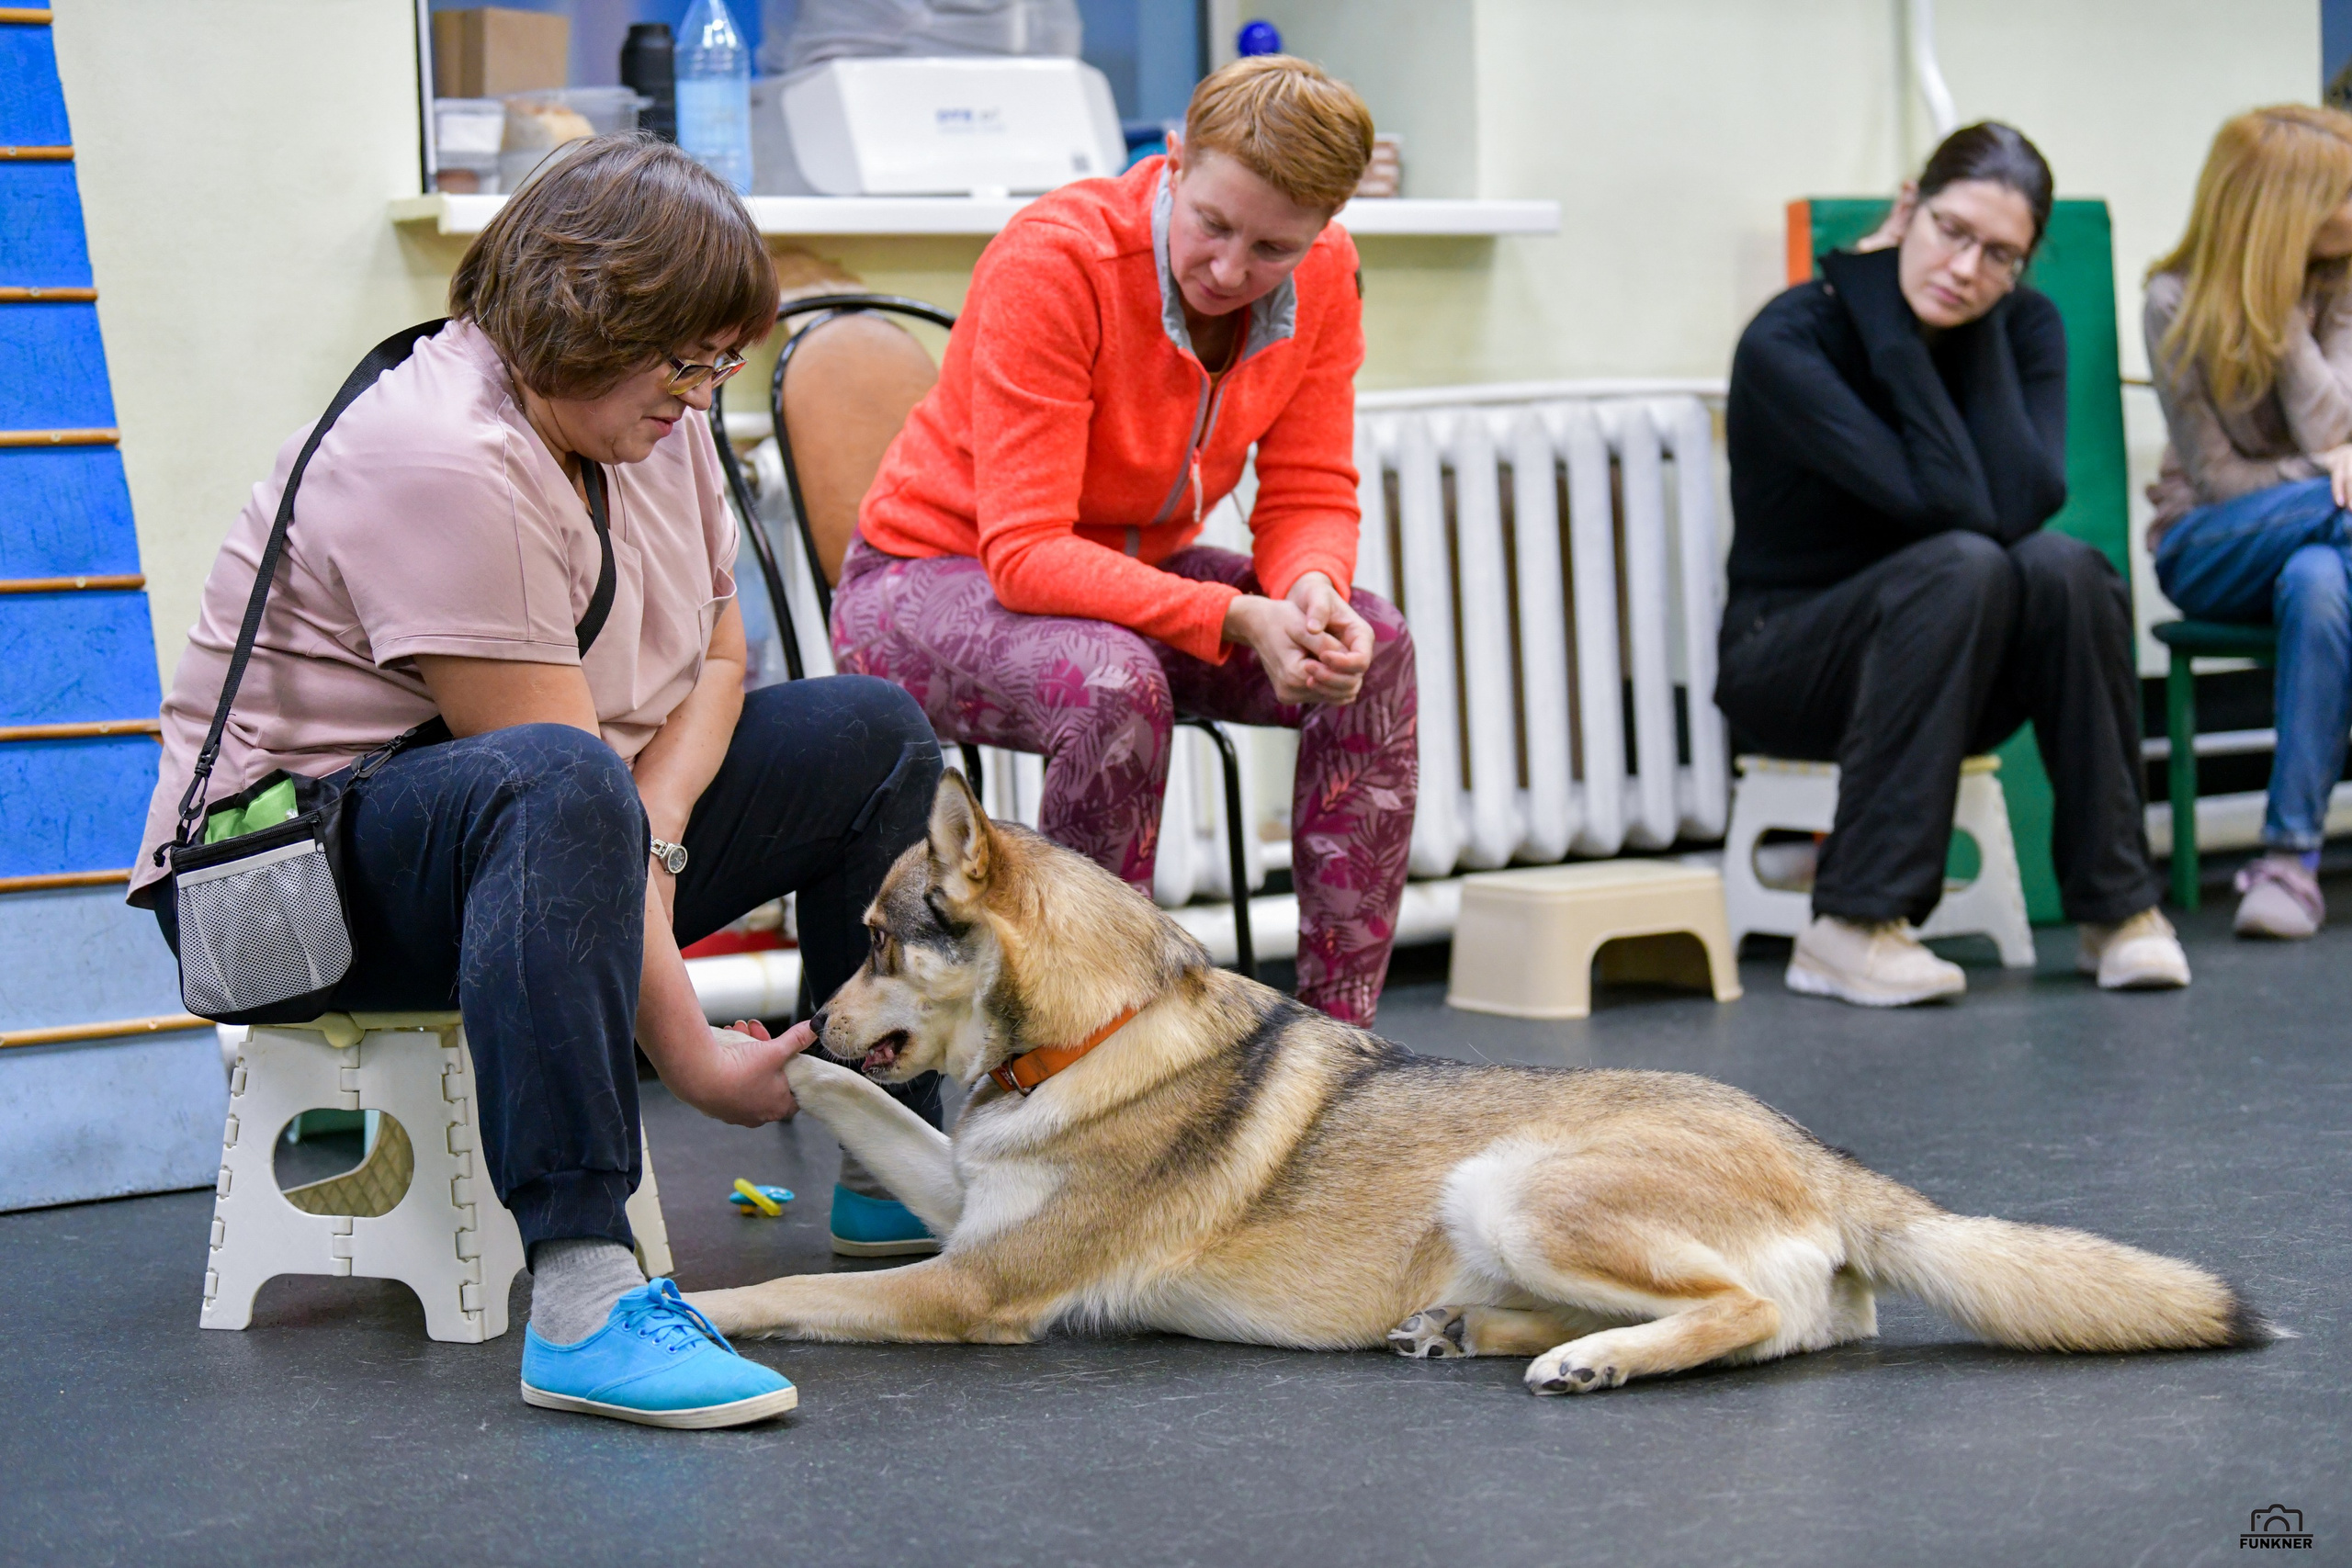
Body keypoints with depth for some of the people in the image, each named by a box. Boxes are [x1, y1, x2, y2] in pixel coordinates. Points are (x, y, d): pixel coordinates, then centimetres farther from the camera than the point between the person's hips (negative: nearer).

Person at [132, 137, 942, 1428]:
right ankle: (580, 1298, -48)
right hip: (292, 864, -10)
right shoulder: (443, 461, -26)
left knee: (874, 733, 7)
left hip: (547, 839, 10)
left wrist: (652, 830, -14)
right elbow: (551, 765, -29)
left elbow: (718, 654, 9)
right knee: (562, 791, -42)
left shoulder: (650, 415, 4)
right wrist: (692, 1058, -29)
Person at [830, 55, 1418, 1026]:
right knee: (1115, 684, -38)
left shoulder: (1322, 275, -10)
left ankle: (1341, 1029, -15)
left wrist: (1313, 590, -31)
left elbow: (1309, 497, -6)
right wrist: (1237, 618, -41)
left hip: (1134, 572, 6)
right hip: (933, 577, -6)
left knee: (1374, 651, -20)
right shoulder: (1053, 261, -28)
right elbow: (1026, 553, -31)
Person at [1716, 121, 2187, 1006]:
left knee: (2064, 568, -28)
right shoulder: (1788, 344, -19)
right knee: (1964, 566, -34)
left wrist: (1980, 323, -19)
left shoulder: (2023, 327, -3)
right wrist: (1889, 324, -26)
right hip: (1788, 663, -4)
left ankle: (2116, 905, -16)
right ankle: (1852, 926, -30)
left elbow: (2025, 502, -22)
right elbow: (1955, 506, -28)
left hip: (1954, 674, 4)